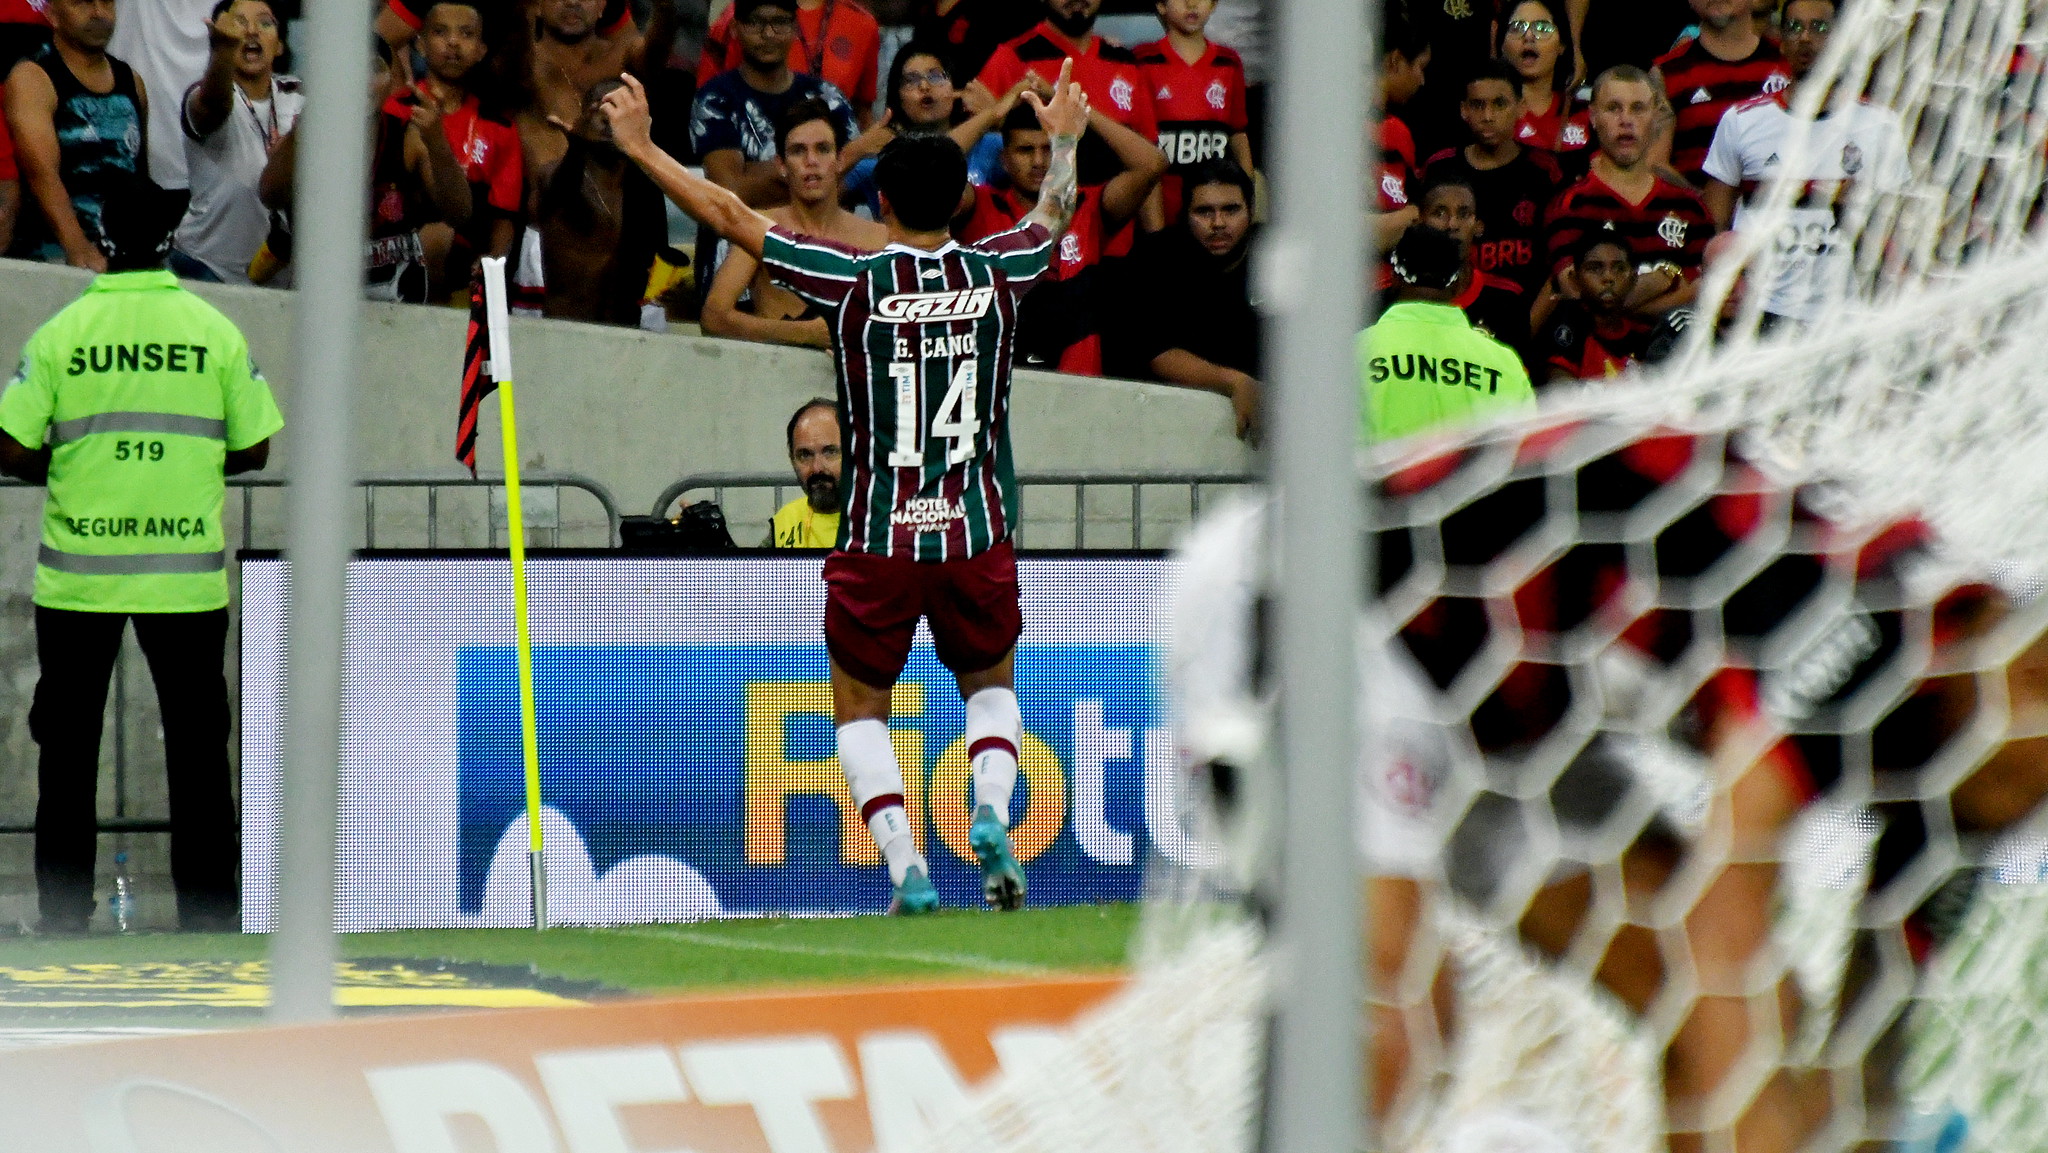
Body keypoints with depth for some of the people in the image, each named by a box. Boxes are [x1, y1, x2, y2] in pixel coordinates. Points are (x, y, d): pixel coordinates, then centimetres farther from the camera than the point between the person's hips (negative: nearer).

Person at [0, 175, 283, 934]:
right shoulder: (215, 333, -2)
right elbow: (254, 449, 1)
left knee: (68, 749, 8)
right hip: (188, 575, 0)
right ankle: (208, 910, 7)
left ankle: (63, 916, 8)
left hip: (77, 575, 0)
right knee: (197, 744, 8)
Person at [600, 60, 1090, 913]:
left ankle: (908, 869, -4)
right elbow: (1055, 211, 22)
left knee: (859, 710, 15)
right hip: (977, 535, 2)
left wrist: (642, 149, 7)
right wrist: (1064, 140, 41)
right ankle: (991, 813, -5)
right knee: (991, 689, 23)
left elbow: (728, 215, -3)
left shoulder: (852, 282, -9)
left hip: (877, 543, -2)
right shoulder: (994, 274, -1)